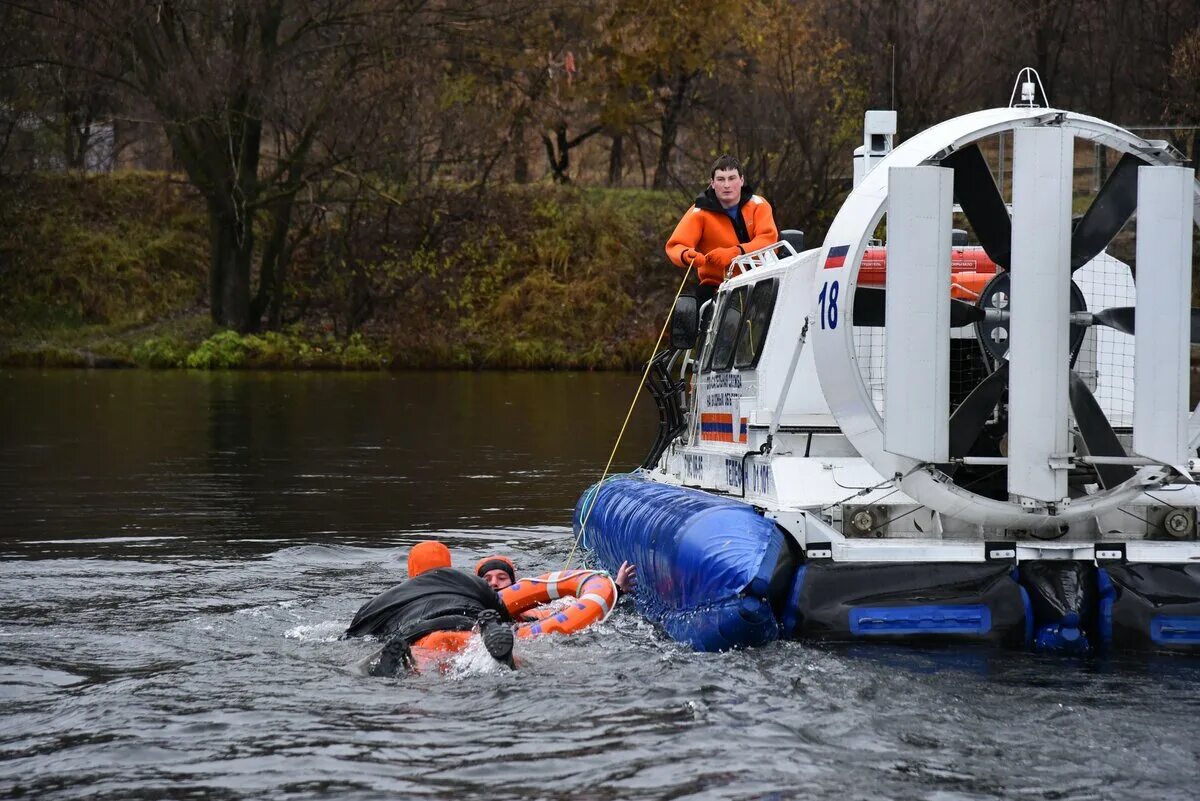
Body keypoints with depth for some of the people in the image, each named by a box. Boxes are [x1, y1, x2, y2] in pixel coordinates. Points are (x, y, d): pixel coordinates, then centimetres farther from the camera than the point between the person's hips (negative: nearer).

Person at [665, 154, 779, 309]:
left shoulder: (757, 205, 1)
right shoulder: (700, 211, -3)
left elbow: (769, 239, -12)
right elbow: (675, 246, -10)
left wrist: (734, 253, -28)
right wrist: (687, 256, -35)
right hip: (716, 287, -1)